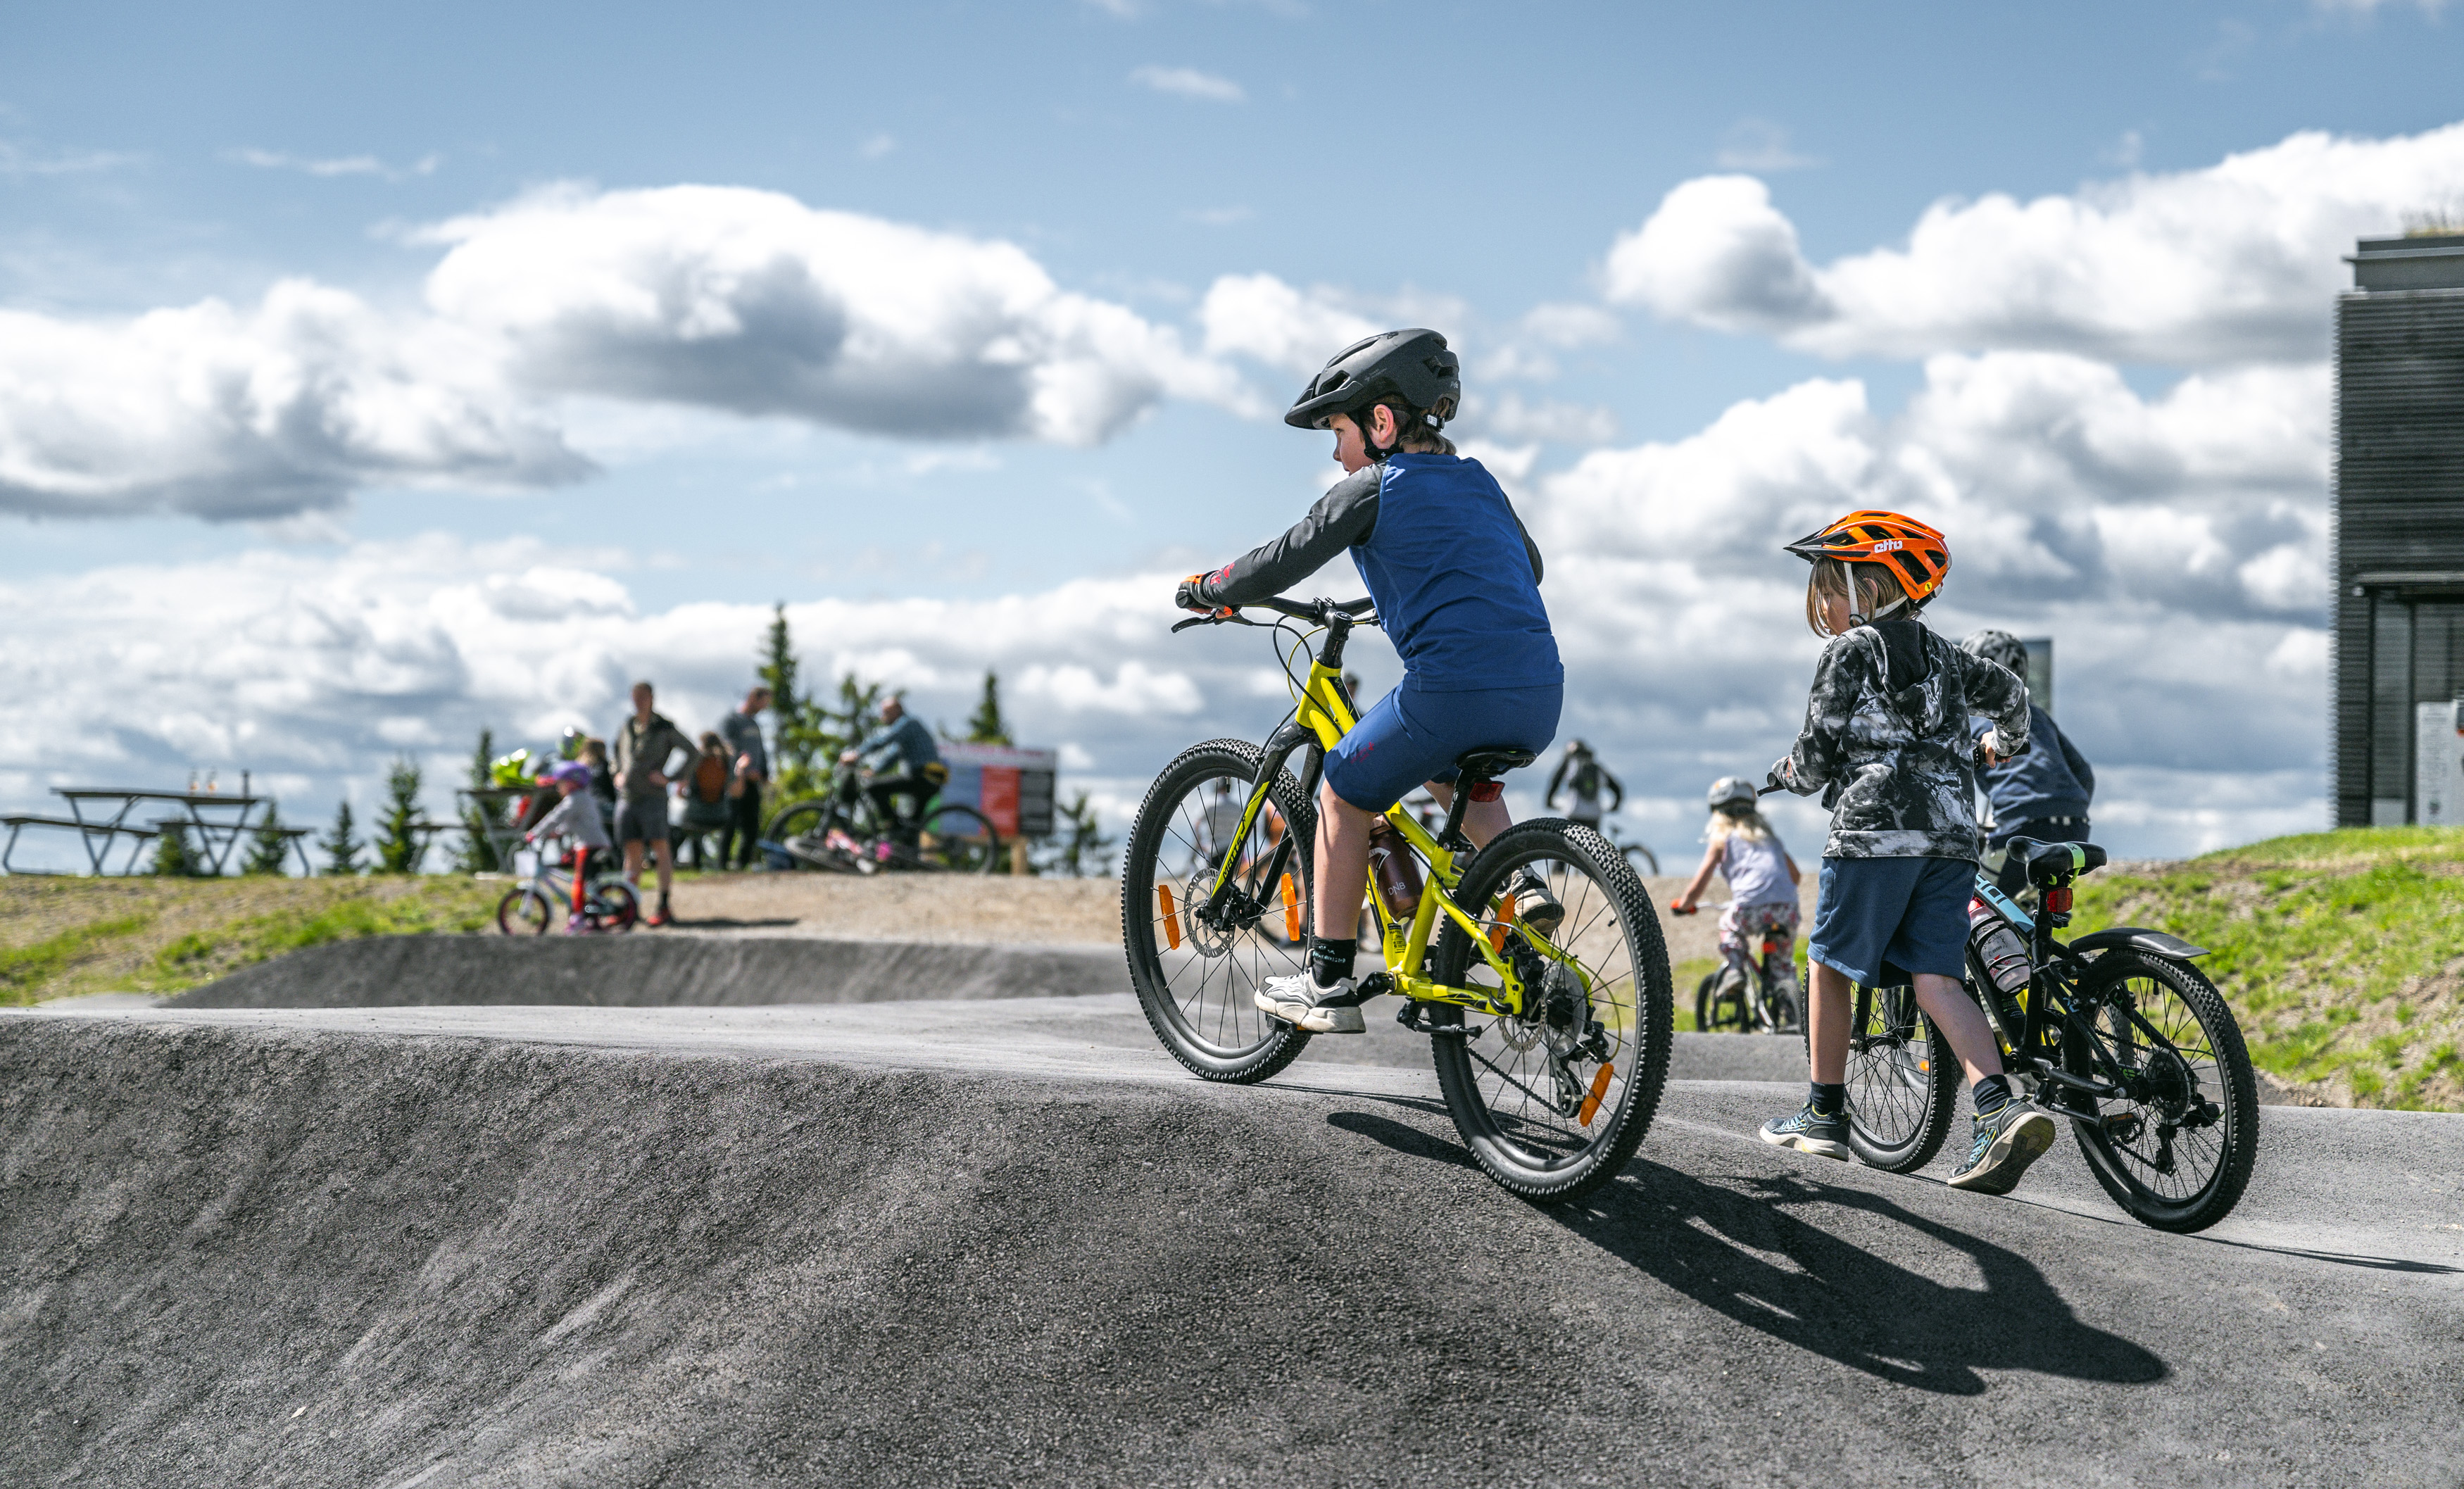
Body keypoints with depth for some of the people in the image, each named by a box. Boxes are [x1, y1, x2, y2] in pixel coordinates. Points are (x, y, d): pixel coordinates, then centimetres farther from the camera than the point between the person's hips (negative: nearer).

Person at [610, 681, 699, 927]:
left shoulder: (665, 729, -1)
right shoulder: (627, 727, 14)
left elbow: (693, 752, -1)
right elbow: (617, 751, 33)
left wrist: (669, 778, -7)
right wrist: (618, 774, 15)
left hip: (653, 796, -5)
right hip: (627, 797, 5)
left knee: (660, 846, -11)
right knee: (632, 851, 6)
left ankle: (664, 907, -13)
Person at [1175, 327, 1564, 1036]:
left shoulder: (1372, 489, 1)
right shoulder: (1479, 482, 22)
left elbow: (1281, 564, 2)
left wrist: (1205, 590, 19)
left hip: (1455, 686, -7)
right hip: (1542, 695, 7)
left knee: (1342, 793, 13)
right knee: (1449, 770, 36)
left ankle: (1328, 984, 13)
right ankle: (1524, 884, 13)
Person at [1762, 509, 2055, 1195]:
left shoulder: (1849, 653, 0)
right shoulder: (1942, 655, 21)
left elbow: (1818, 756, -4)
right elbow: (2011, 690, 33)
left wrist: (1787, 773, 18)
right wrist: (2006, 742, 53)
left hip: (1874, 828, -6)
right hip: (1953, 833, 6)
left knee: (1829, 966, 9)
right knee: (1936, 980, -1)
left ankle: (1824, 1113, 15)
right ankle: (2001, 1108, -21)